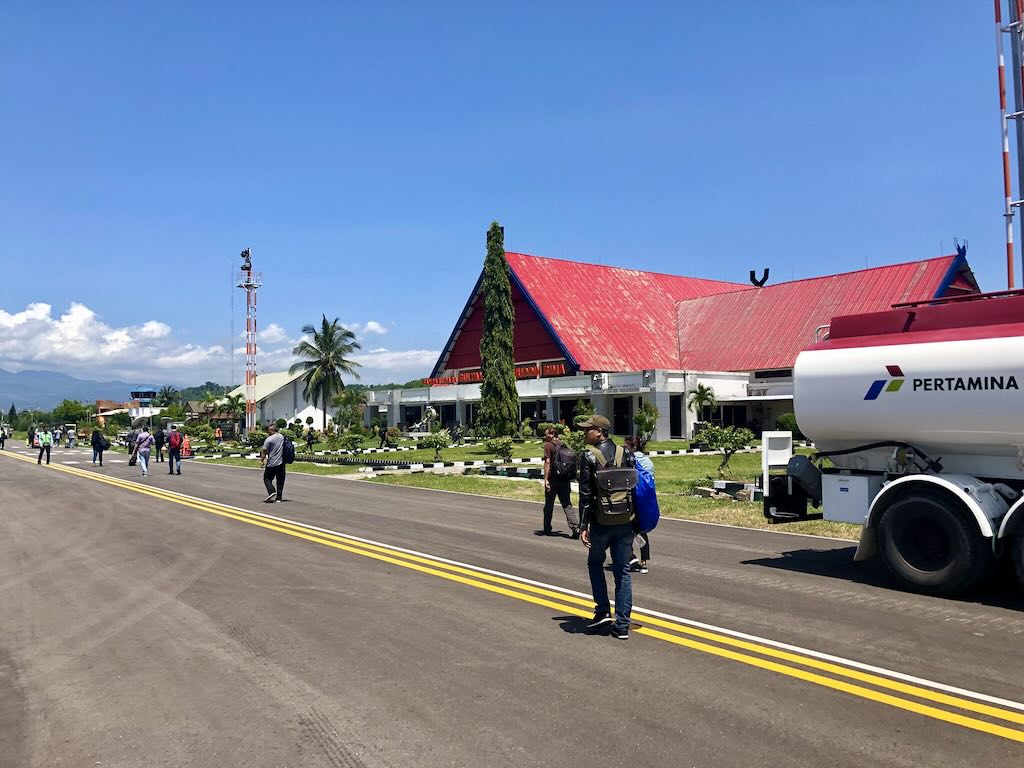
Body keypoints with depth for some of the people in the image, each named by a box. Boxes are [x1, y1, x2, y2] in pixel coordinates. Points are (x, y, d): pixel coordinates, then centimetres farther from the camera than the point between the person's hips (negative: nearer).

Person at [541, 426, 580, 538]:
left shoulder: (548, 445, -7)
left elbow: (547, 462, -15)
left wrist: (546, 479, -16)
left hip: (553, 478, -5)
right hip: (565, 478, 5)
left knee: (549, 505, 9)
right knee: (567, 505, 5)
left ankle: (547, 529, 19)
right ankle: (576, 527, -11)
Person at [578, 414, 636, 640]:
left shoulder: (589, 456, -9)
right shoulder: (626, 453, 4)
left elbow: (585, 494, -11)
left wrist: (583, 526, -7)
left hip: (601, 522, -3)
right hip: (625, 521, 4)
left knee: (595, 563, 20)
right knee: (622, 571, 9)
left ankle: (603, 611, 13)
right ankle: (622, 625, 9)